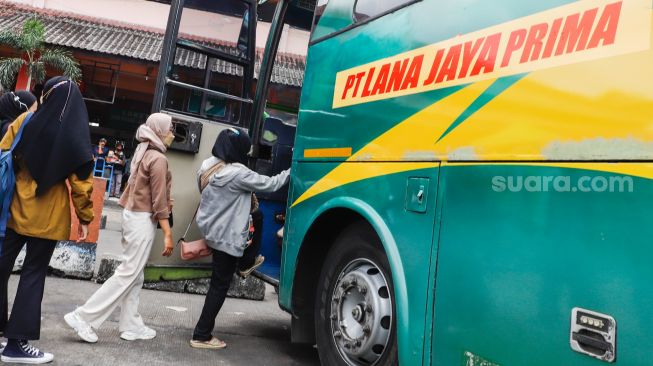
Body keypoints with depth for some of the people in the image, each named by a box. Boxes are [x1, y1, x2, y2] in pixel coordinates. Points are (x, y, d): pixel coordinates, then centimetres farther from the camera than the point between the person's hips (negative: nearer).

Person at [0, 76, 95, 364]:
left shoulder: (25, 121, 0)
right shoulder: (77, 135, -7)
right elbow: (80, 180, -9)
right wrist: (85, 218, -1)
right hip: (49, 216, -2)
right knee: (34, 273, 4)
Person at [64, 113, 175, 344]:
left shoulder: (143, 153, 12)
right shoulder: (158, 158, -14)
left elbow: (145, 191, 9)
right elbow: (158, 200, -16)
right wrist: (167, 234, -15)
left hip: (133, 214, 10)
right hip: (143, 219, -9)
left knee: (135, 275, 11)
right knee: (128, 274, -5)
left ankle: (131, 326, 17)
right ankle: (84, 317, -3)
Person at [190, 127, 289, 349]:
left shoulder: (210, 166, 3)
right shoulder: (238, 174, -21)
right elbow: (271, 184, -13)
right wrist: (291, 171, 0)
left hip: (211, 230, 8)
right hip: (227, 237, -8)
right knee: (220, 285, 1)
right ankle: (201, 336, 8)